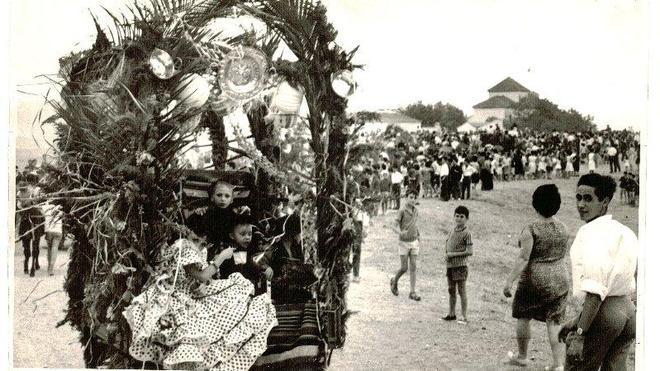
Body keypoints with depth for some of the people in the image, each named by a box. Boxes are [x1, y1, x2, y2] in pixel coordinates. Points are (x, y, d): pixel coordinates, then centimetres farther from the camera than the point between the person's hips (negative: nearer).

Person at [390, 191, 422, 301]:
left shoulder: (416, 211, 3)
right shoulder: (402, 212, -12)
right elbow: (395, 227, -16)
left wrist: (418, 235, 20)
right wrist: (401, 232, -37)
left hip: (414, 242, 4)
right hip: (403, 243, -4)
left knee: (413, 267, -2)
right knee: (404, 268, -2)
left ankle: (412, 292, 0)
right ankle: (394, 281, 28)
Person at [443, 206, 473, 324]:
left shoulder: (466, 233, -12)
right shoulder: (453, 230, 9)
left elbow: (469, 252, -17)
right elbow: (447, 242, 22)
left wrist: (453, 254, -16)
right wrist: (446, 254, 3)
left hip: (460, 265, -7)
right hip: (450, 264, 7)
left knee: (461, 290, -2)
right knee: (451, 290, 15)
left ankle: (464, 316, 5)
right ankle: (452, 314, 26)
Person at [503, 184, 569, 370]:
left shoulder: (531, 229, -15)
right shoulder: (562, 229, 3)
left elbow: (523, 258, -20)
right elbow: (564, 255, 13)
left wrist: (509, 280, -18)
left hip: (534, 280, -5)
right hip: (560, 280, 5)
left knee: (523, 317, 14)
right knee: (554, 322, 8)